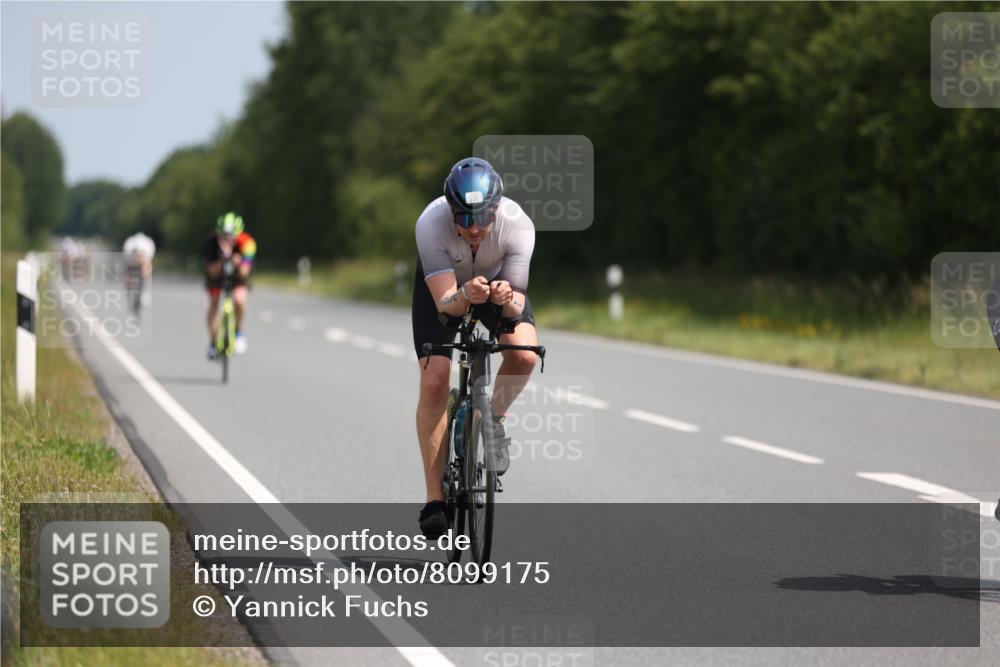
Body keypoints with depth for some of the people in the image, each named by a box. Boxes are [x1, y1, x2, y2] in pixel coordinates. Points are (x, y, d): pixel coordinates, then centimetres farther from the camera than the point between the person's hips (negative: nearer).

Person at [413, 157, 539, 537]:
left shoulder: (518, 225, -34)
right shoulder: (431, 223, -37)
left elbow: (517, 303, -30)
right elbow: (445, 304, -38)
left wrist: (508, 298, -53)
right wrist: (466, 296, -59)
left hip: (498, 281, 1)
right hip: (443, 286, -1)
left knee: (524, 355, -28)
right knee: (434, 382, -15)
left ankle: (494, 418, 4)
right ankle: (435, 498, -6)